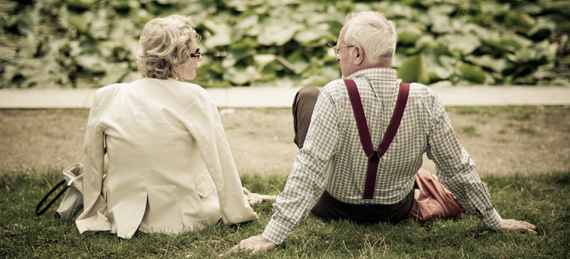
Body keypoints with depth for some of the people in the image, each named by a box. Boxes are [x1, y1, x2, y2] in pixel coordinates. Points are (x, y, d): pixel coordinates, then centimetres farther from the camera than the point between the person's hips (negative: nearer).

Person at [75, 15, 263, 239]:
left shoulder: (106, 98, -7)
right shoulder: (194, 98, -16)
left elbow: (92, 160, 2)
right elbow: (221, 163, -11)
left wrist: (93, 210, 17)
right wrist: (239, 210, 3)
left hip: (127, 218, 3)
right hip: (186, 219, -2)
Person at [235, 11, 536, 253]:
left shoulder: (336, 95, -30)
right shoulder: (424, 100, -20)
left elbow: (309, 170, -32)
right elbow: (458, 168, -13)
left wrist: (272, 235, -29)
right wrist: (495, 221, 0)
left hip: (335, 209, -3)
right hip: (397, 212, 3)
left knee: (306, 96, 11)